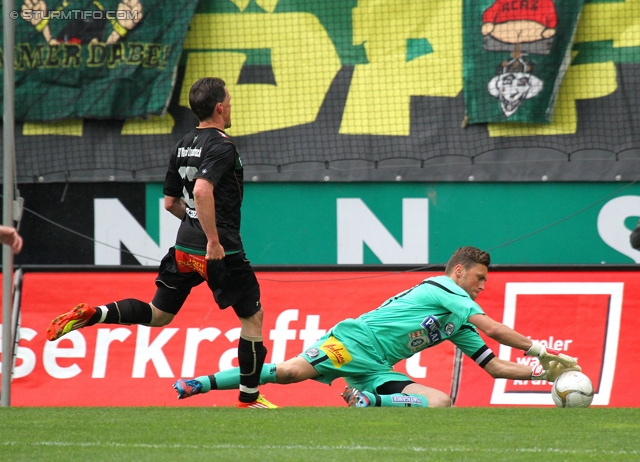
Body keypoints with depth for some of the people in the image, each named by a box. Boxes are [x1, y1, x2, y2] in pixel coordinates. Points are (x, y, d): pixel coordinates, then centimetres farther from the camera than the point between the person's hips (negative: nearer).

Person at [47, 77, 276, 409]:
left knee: (157, 315, 16)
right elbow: (202, 190, -30)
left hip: (184, 247, 7)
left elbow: (171, 202, 18)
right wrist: (214, 240, -27)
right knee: (253, 317, 9)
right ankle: (248, 399, 13)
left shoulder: (184, 145, 11)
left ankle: (90, 315, -5)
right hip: (220, 252, -7)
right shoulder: (221, 146, -14)